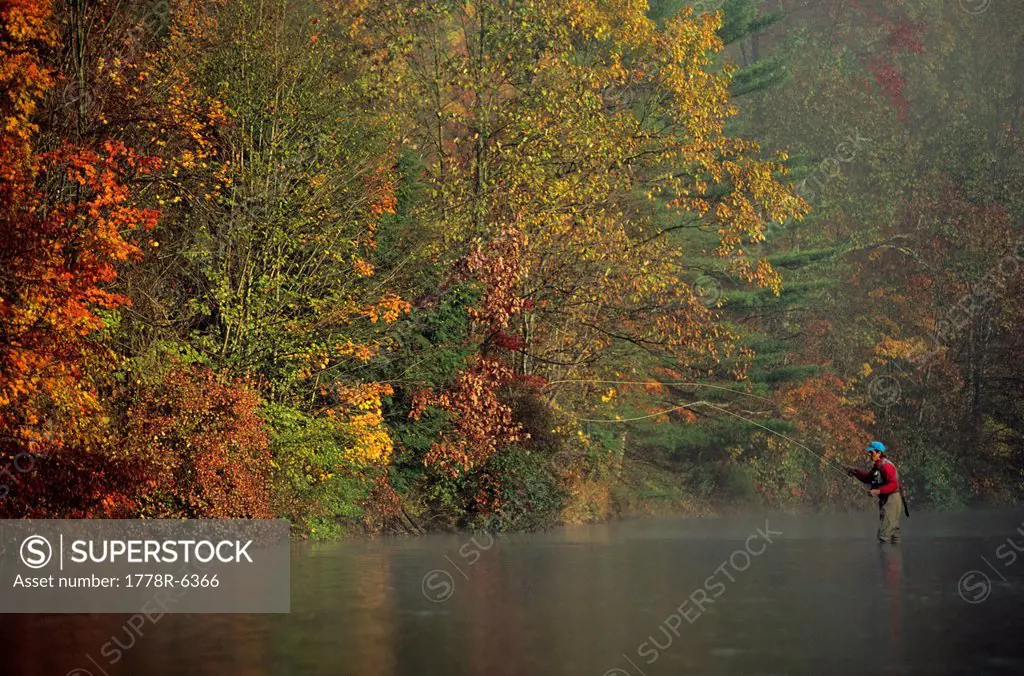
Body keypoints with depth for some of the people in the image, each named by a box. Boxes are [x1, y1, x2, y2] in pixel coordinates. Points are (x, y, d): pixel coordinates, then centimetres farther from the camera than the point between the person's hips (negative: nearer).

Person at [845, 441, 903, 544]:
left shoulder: (886, 465, -19)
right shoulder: (877, 466, 12)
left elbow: (894, 485, -26)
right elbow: (867, 478, 22)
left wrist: (878, 491, -31)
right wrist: (855, 471, 10)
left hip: (892, 500, -11)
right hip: (885, 500, 11)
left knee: (884, 533, -13)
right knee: (893, 531, 16)